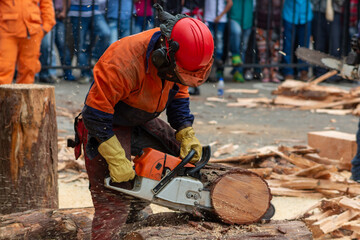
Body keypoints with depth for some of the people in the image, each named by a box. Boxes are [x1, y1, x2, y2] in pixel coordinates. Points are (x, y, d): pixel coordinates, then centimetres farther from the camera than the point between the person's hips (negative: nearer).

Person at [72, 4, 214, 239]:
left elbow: (178, 93, 5)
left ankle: (134, 210, 22)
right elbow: (95, 114, -31)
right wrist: (116, 160, -29)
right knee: (114, 204, -16)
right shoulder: (125, 63, -38)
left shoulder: (177, 59, -14)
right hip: (106, 128, -8)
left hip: (141, 121, 8)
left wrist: (187, 135, -6)